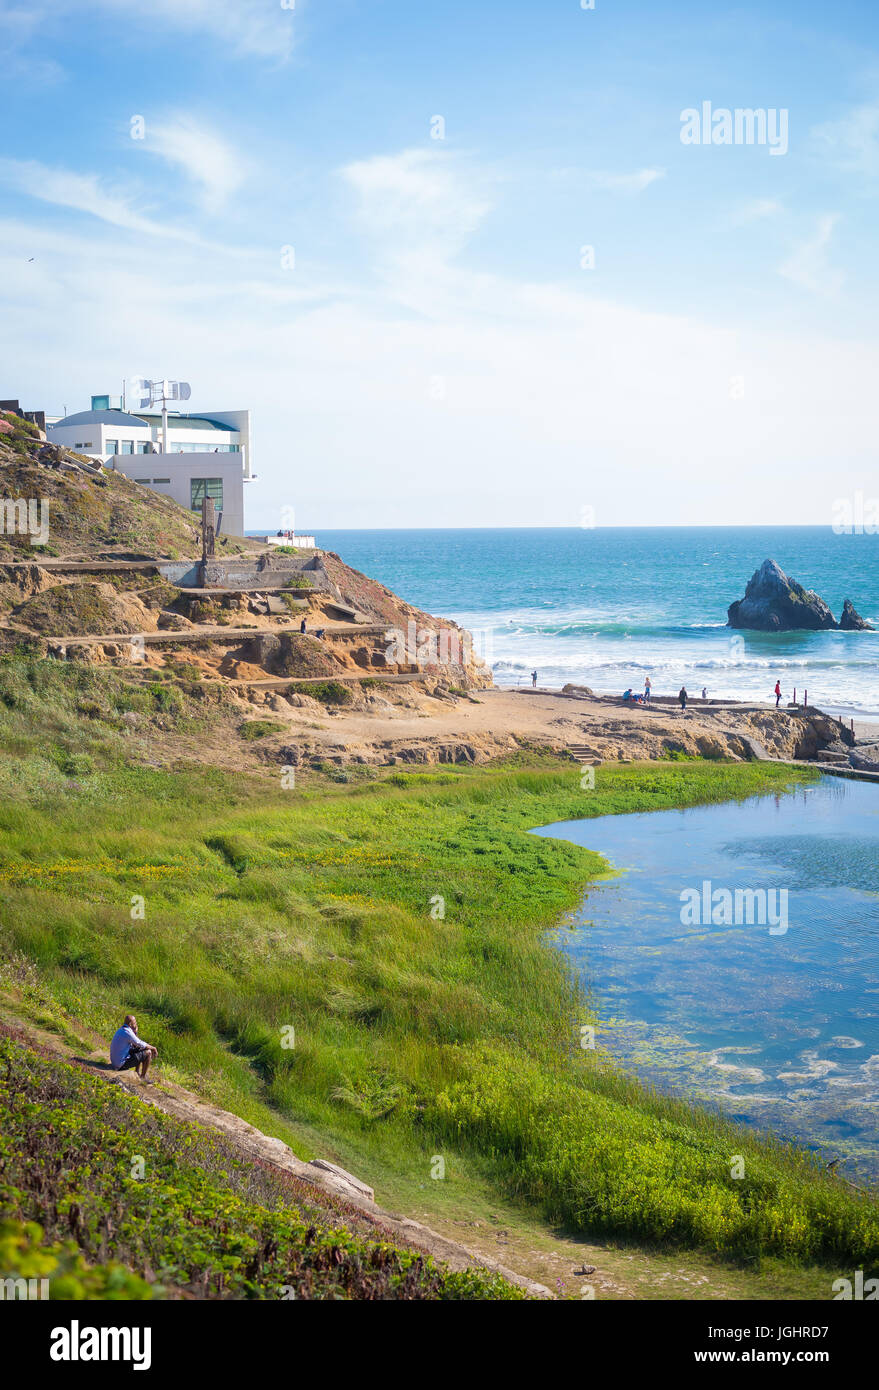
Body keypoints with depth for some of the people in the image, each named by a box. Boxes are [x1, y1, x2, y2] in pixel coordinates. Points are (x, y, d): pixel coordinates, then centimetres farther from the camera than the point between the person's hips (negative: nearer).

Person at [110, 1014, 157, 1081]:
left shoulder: (120, 1030, 9)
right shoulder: (128, 1032, -22)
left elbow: (134, 1044, 19)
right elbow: (141, 1045, -14)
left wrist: (135, 1032, 5)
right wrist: (153, 1048, 1)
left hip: (115, 1061, 10)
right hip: (122, 1064, -10)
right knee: (148, 1053, -6)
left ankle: (137, 1074, 28)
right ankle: (143, 1077, 8)